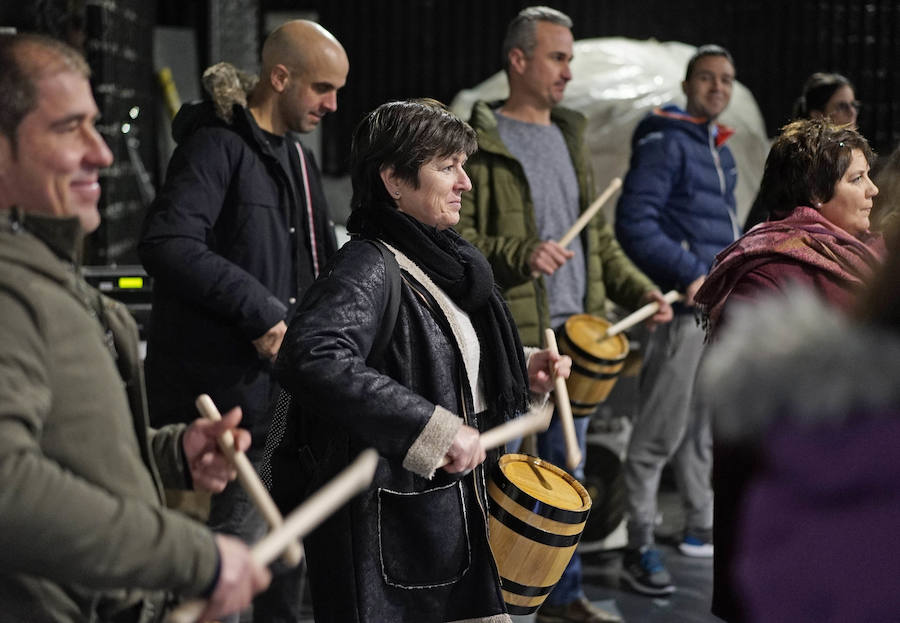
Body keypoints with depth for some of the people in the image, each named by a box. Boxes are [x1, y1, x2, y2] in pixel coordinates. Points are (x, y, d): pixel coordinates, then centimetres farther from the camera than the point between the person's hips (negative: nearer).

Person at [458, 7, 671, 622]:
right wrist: (519, 255, -26)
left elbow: (599, 237, 22)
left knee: (566, 472, 14)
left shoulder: (571, 138, 17)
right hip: (507, 338, -7)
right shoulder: (478, 141, -5)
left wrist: (641, 291, 11)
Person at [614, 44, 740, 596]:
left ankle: (702, 527, 30)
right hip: (680, 309, -9)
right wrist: (690, 276, -21)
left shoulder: (721, 150, 18)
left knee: (706, 428, 18)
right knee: (661, 433, -7)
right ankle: (640, 549, -1)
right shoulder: (665, 142, -9)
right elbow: (634, 223, -18)